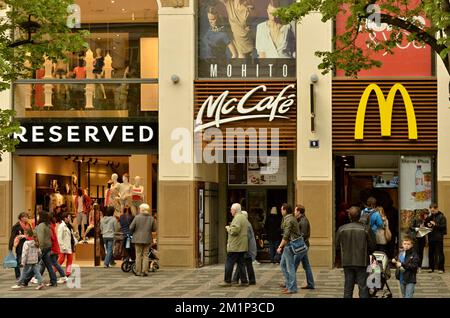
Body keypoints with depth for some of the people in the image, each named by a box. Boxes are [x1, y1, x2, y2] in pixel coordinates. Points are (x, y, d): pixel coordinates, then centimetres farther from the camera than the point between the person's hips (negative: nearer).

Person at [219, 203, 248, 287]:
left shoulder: (237, 218, -14)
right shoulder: (244, 218, 18)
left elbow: (235, 230, -25)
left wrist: (228, 228, -7)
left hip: (235, 246, -10)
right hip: (242, 246, 10)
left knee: (229, 263, -3)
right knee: (241, 263, 12)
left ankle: (227, 281, 0)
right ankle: (244, 281, 10)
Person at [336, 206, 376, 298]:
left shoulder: (342, 229, -8)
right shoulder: (365, 229, -11)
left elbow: (337, 244, 2)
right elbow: (372, 246, -5)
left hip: (347, 262, 2)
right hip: (362, 262, -2)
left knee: (348, 288, 10)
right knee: (363, 287, 4)